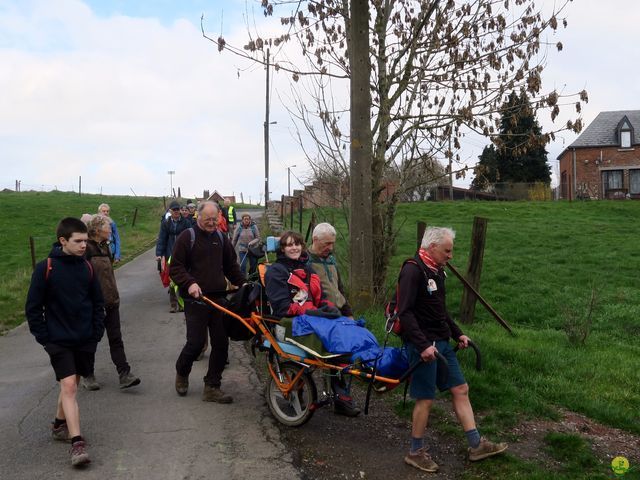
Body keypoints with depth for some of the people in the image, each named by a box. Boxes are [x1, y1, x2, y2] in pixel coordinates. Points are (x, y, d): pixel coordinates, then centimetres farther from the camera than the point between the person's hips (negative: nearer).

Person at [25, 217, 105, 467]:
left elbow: (98, 303, 11)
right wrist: (44, 338, -8)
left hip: (85, 340, 4)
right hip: (59, 341, -4)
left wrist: (97, 333, 4)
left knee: (71, 385, 14)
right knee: (69, 386, -12)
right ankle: (77, 443, -12)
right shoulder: (45, 268, -11)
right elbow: (33, 307, -6)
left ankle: (59, 425, 36)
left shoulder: (87, 267, 1)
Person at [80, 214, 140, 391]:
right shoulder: (86, 249, -15)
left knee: (116, 339, 3)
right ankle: (88, 376, 22)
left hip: (110, 302, 7)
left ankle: (124, 375, 1)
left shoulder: (104, 246, 11)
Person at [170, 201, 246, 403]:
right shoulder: (187, 237, -3)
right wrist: (189, 283, -21)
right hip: (196, 299, -5)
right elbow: (176, 267, -6)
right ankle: (181, 373, 24)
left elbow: (231, 265, 21)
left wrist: (242, 283, 10)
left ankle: (212, 387, 14)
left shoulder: (221, 237, 13)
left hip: (219, 298, 5)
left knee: (221, 344, 3)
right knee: (196, 343, -7)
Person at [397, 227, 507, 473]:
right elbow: (405, 313, -24)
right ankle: (415, 452, 16)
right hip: (423, 346, -9)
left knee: (460, 389, 11)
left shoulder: (436, 271, 12)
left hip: (442, 342, 9)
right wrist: (423, 345, -28)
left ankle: (476, 445, 21)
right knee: (425, 399, 0)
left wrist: (457, 333, 19)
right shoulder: (412, 271, -17)